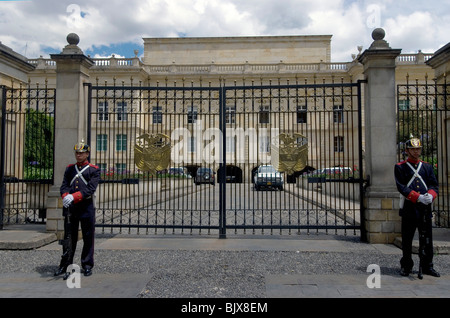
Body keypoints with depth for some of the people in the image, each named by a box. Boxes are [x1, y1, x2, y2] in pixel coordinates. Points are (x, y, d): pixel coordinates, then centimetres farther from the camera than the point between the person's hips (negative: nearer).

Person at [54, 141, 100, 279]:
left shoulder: (94, 170, 0)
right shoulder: (69, 169, 14)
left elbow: (90, 188, -12)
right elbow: (64, 185, 4)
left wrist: (74, 197, -24)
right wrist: (65, 196, -18)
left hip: (86, 207, -3)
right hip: (70, 207, 3)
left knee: (88, 237, 4)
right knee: (69, 237, 10)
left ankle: (87, 265, 16)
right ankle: (65, 265, 21)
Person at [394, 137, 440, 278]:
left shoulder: (427, 166, 13)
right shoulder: (400, 167, 0)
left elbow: (434, 184, 6)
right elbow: (401, 187, -10)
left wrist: (431, 195, -15)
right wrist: (419, 197, -20)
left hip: (425, 208, 4)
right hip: (408, 208, -3)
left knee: (426, 239, 9)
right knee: (407, 239, 5)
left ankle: (427, 266, 23)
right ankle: (406, 266, 18)